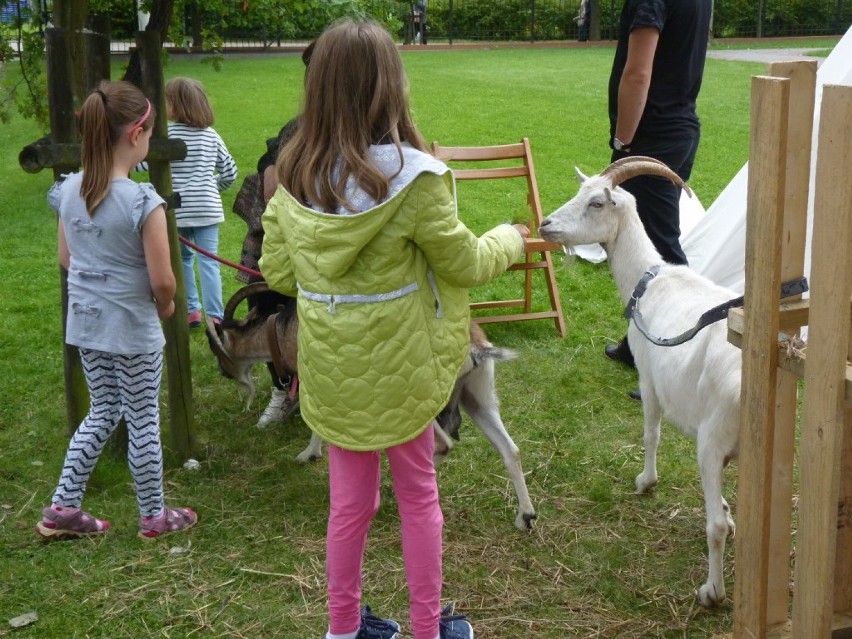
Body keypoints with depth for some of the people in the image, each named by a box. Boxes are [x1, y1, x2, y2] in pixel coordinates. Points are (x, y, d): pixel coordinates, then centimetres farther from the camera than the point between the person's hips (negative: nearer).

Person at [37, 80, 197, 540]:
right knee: (143, 421, 10)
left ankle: (62, 508, 24)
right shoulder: (143, 202, -22)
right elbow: (162, 281, -20)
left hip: (85, 323, 6)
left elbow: (66, 259, 8)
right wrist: (166, 306, 0)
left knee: (102, 412, 22)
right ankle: (153, 516, 25)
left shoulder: (68, 191, -3)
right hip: (133, 330, -6)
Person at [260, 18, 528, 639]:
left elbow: (277, 271, 2)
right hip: (398, 366, -4)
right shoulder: (412, 175, -20)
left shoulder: (293, 175, -6)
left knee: (349, 500, 19)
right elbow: (465, 264, -9)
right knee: (419, 497, 16)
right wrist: (511, 238, 11)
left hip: (329, 368, 4)